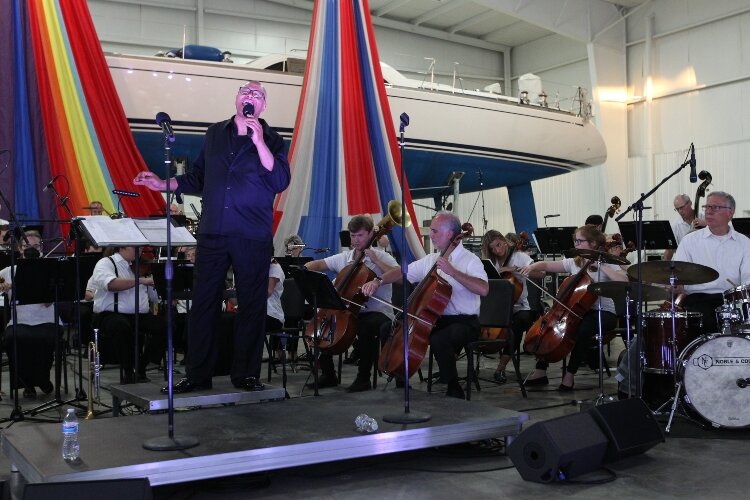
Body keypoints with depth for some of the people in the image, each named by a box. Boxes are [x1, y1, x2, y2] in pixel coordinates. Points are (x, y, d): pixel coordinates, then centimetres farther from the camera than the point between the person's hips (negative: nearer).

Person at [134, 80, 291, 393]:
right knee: (204, 303, 3)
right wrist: (163, 185, 7)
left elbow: (280, 182, -11)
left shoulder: (271, 141, 5)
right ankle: (197, 375, 11)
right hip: (212, 234, 3)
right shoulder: (214, 135, 14)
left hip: (253, 237, -2)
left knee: (252, 305, 2)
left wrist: (259, 141, -16)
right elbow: (198, 178, 19)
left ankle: (246, 374, 12)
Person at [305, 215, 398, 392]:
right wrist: (303, 270, -12)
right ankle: (328, 375, 5)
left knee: (366, 326, -36)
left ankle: (363, 378, -19)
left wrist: (376, 261, -21)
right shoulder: (344, 258, 11)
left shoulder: (381, 257, -3)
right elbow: (318, 264, 9)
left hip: (378, 312, -5)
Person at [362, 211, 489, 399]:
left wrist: (452, 271, -27)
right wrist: (378, 281, -3)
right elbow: (402, 272, 14)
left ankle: (454, 390, -15)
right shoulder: (430, 260, 11)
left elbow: (483, 289, -26)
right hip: (434, 319, 7)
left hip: (464, 322, -7)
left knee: (439, 340, -37)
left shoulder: (470, 260, -10)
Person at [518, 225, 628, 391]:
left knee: (582, 329, -36)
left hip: (604, 313, -6)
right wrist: (532, 267, -10)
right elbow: (546, 265, 10)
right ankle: (540, 372, -6)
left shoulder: (607, 263, -7)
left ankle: (570, 375, -20)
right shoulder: (574, 262, 8)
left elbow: (623, 281, -25)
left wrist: (601, 266, -25)